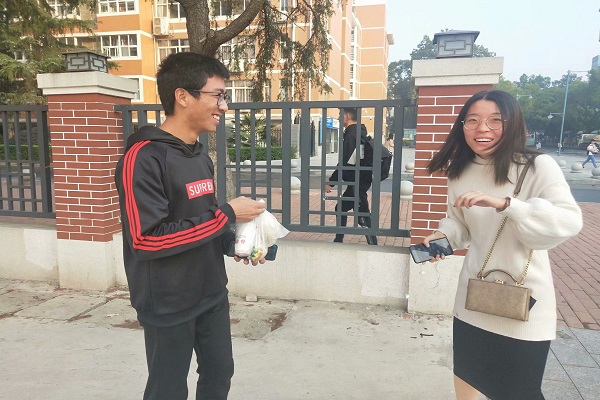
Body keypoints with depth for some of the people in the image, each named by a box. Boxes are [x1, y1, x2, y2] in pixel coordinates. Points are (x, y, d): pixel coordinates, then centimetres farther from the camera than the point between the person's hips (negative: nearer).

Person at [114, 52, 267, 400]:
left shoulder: (201, 156, 8)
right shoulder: (144, 158, -20)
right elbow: (147, 240, -27)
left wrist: (233, 243, -3)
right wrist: (227, 214, -24)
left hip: (212, 295, 8)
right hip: (169, 305, -7)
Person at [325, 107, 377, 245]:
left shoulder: (351, 135, -17)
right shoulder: (359, 133, 14)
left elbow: (344, 163, -21)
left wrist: (331, 182, -17)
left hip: (357, 183, -10)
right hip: (357, 181, 10)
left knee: (362, 214, -6)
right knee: (341, 208, 17)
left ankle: (372, 244, -1)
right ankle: (338, 240, 27)